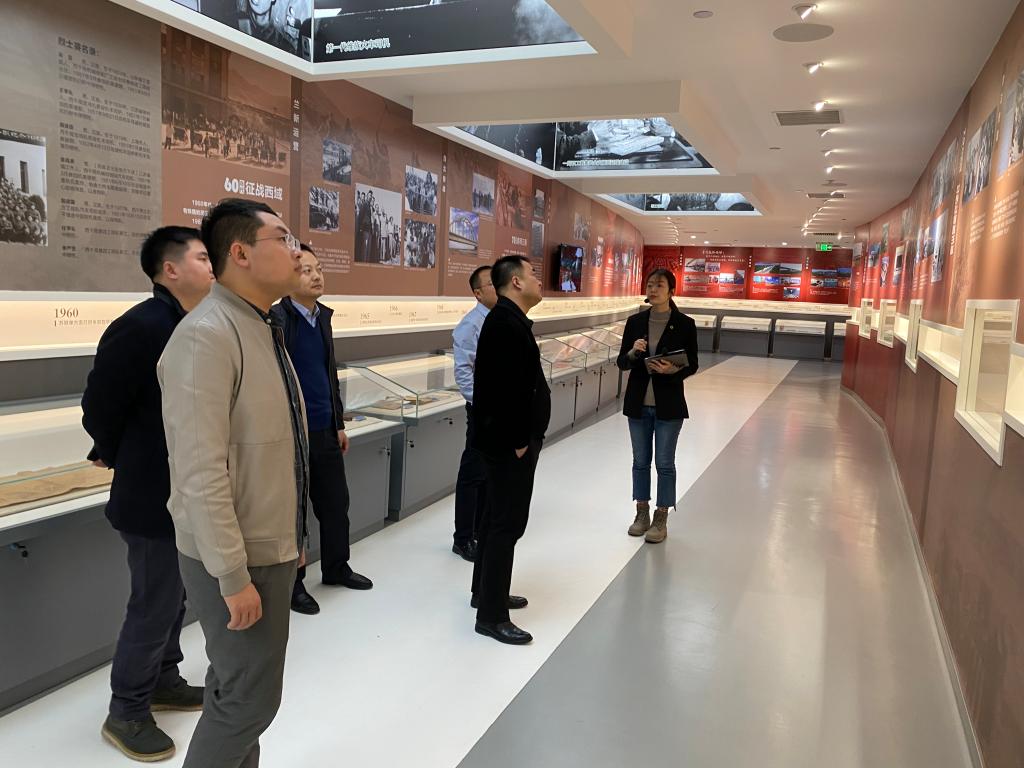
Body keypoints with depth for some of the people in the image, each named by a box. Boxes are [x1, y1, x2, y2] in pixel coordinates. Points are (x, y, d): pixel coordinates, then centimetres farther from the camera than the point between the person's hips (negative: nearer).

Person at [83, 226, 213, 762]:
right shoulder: (141, 327, -22)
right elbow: (99, 406, -16)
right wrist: (117, 457, 1)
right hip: (155, 497, -8)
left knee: (174, 597, 21)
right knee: (154, 606, 4)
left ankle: (162, 681, 39)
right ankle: (126, 713, 23)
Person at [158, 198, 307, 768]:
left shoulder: (265, 329, 6)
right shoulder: (206, 337, -22)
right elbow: (201, 474, -24)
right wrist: (234, 575, -20)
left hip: (273, 547, 8)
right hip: (238, 558, -8)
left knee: (240, 685, 21)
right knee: (252, 696, 7)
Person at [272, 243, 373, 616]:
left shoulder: (323, 316, 10)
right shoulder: (276, 319, -14)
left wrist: (339, 423, 17)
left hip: (324, 430, 7)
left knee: (336, 502, 16)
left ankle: (336, 567, 35)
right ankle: (292, 583, 23)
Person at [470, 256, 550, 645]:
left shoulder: (508, 320, 14)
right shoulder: (506, 323, -20)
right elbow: (507, 389, -25)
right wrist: (519, 440, -20)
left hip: (505, 437, 11)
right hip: (509, 441, -11)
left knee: (497, 517, 19)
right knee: (508, 523, -4)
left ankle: (486, 591, 33)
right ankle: (491, 615, 5)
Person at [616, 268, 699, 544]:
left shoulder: (685, 324, -6)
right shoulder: (635, 321, 2)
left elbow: (692, 365, -3)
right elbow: (621, 363, 3)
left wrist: (673, 370, -22)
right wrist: (632, 353, -18)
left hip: (668, 404, -3)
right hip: (638, 403, 3)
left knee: (664, 463, 5)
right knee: (640, 461, 13)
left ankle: (661, 519, 18)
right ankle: (642, 513, 27)